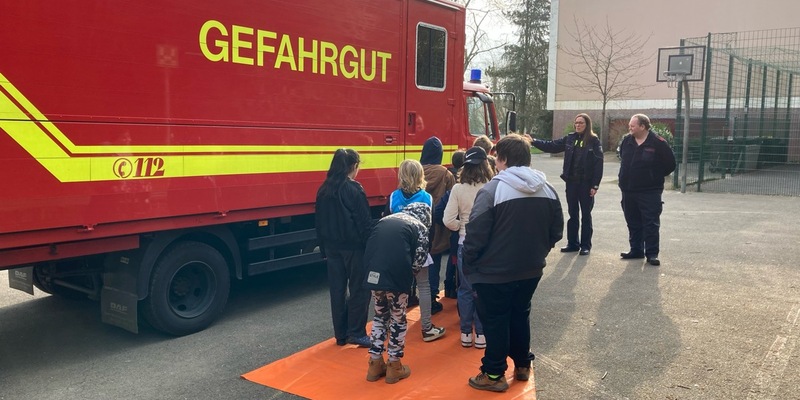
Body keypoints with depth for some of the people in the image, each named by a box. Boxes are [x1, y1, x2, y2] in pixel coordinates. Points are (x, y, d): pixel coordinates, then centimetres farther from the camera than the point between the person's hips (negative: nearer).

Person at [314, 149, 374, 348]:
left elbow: (319, 222, 10)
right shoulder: (354, 189, -14)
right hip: (354, 247, -6)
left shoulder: (324, 190, 6)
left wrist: (324, 248, 17)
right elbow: (365, 222, -15)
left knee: (337, 290, 11)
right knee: (359, 289, 4)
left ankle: (341, 334, 19)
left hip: (332, 247, 6)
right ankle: (357, 333, 8)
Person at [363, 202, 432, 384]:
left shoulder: (385, 220, 22)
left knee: (380, 315, 21)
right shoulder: (420, 227, 8)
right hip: (396, 275, -5)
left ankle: (375, 364, 27)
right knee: (398, 319, 13)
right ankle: (394, 367, 24)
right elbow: (418, 263, 2)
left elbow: (370, 248, 18)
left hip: (374, 272, 5)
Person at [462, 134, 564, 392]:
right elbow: (556, 230, 9)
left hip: (495, 272, -6)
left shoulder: (492, 190, -19)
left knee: (495, 322, 8)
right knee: (520, 315, 23)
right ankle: (522, 365, 35)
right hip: (531, 270, 6)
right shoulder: (547, 189, 1)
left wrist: (468, 266, -4)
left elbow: (476, 235, -18)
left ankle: (494, 375, 18)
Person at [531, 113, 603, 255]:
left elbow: (598, 163, -9)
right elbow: (551, 146, 5)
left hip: (586, 183, -4)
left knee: (586, 214, 6)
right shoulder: (570, 139, 6)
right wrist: (533, 142, -6)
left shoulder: (594, 141, -6)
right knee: (572, 214, 12)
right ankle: (573, 243, 21)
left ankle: (586, 245, 14)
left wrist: (595, 185, -14)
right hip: (571, 182, 4)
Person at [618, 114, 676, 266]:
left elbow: (670, 164, -4)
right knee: (633, 223, 14)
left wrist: (656, 176, 3)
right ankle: (636, 250, 25)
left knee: (651, 224, -1)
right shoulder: (627, 140, 4)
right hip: (628, 191, 6)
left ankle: (652, 254, 6)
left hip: (650, 192, -6)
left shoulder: (658, 143, -12)